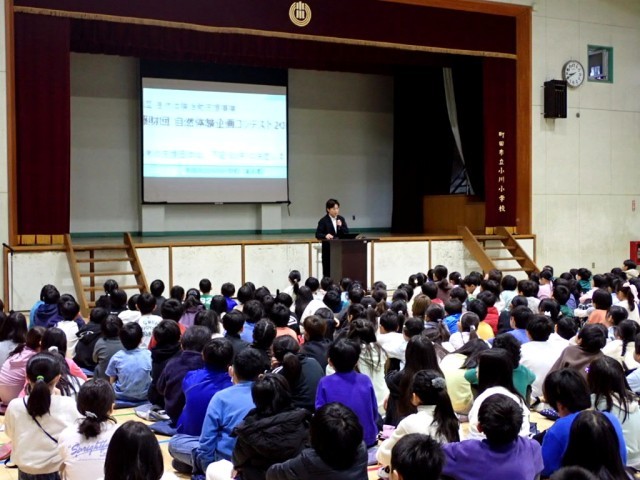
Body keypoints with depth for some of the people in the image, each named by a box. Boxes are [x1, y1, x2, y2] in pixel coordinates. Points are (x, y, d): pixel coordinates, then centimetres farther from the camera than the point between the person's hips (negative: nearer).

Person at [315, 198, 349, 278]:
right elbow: (318, 235, -11)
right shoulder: (323, 221, -4)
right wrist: (325, 236, -30)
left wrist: (340, 226, -10)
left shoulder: (341, 219, 11)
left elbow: (347, 232, 7)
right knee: (328, 272, -1)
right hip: (328, 250, -4)